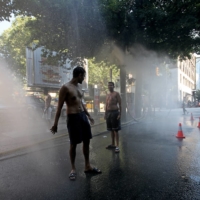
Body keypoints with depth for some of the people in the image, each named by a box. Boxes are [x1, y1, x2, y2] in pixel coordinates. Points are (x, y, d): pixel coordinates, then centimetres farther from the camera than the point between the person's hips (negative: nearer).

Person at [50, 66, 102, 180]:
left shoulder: (79, 87, 13)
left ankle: (87, 166, 25)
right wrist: (55, 124, -13)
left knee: (87, 141, 11)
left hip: (83, 116, 8)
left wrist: (89, 116, 28)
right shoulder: (66, 87, -11)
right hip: (73, 118, -8)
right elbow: (60, 107, -11)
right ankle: (73, 169, 22)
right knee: (73, 144, 3)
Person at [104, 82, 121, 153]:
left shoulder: (116, 94, -5)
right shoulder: (107, 95, 17)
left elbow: (120, 104, -10)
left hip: (115, 112, -7)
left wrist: (120, 114, -16)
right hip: (108, 113, 7)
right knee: (111, 130, 13)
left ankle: (117, 146, -1)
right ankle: (113, 144, 24)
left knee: (115, 130, -6)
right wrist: (105, 114, 16)